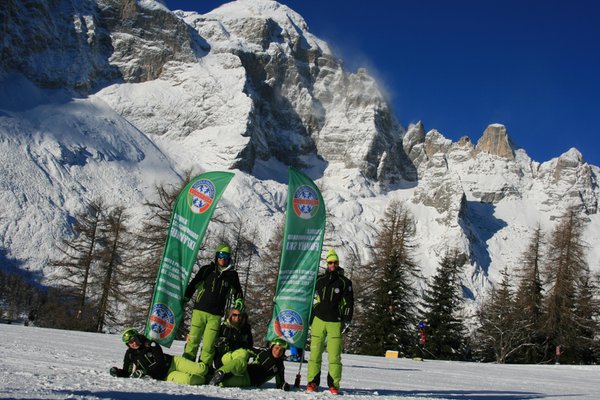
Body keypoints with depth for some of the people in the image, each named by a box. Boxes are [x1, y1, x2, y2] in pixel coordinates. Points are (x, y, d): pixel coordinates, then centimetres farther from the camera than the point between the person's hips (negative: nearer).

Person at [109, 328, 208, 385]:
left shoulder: (150, 344, -10)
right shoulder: (130, 354, 1)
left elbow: (160, 363, -17)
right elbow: (126, 372, 8)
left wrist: (145, 372, -27)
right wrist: (117, 372, -14)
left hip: (172, 362, -1)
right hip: (165, 376, 1)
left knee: (202, 370, -21)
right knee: (186, 380, -31)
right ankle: (204, 380, -3)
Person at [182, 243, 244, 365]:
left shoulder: (232, 274, 8)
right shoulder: (207, 270, 4)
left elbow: (237, 291, 24)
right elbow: (193, 285, 9)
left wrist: (239, 302, 8)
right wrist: (184, 299, 4)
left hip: (216, 315, 1)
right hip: (199, 310, 0)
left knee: (209, 344, -2)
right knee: (193, 339, 0)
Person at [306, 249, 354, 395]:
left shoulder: (344, 282, 7)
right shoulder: (319, 280, 11)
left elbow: (349, 303, 8)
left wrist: (346, 321, 0)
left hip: (335, 322, -2)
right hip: (318, 320, 2)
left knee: (334, 355, -6)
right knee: (315, 353, 0)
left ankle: (334, 384, 0)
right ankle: (312, 382, 7)